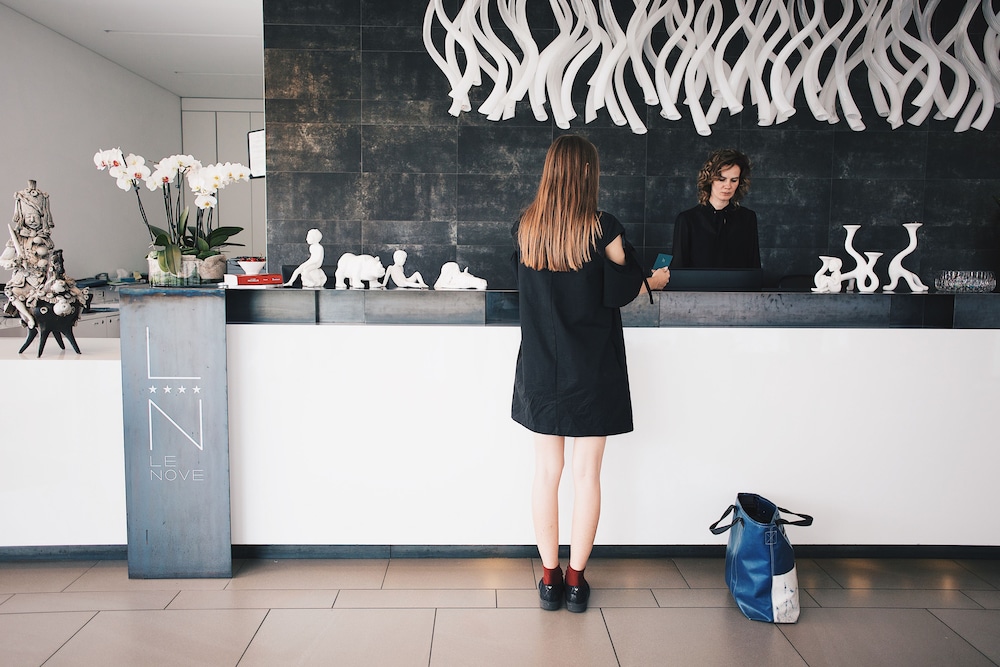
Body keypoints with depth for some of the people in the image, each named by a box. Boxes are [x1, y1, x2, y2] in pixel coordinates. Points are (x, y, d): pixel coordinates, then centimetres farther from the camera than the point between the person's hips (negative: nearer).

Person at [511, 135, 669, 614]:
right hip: (591, 370, -3)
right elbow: (618, 293, -10)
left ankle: (550, 577, 20)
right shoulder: (603, 228, -11)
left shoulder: (523, 227, 1)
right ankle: (576, 580, 17)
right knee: (586, 473, 7)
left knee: (547, 471, 11)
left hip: (540, 368, 3)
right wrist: (654, 279, 10)